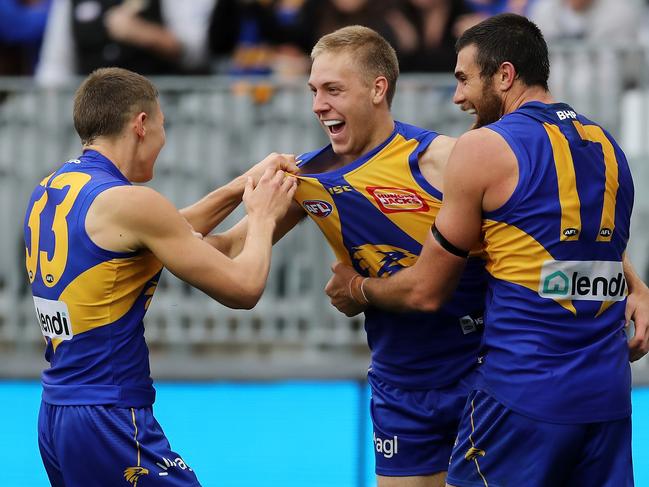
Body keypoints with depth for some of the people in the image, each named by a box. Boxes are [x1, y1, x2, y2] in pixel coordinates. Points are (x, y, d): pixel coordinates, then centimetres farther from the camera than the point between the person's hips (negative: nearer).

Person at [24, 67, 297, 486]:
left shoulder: (48, 192, 11)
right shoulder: (128, 203, -15)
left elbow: (169, 236, 24)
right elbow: (243, 288, -9)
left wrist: (242, 186, 23)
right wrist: (262, 215, 8)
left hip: (54, 417, 9)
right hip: (110, 422, -9)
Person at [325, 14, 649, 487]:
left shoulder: (483, 149, -5)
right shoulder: (609, 146, 14)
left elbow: (426, 291, 2)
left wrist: (356, 289, 18)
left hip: (523, 393, -6)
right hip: (609, 397, 6)